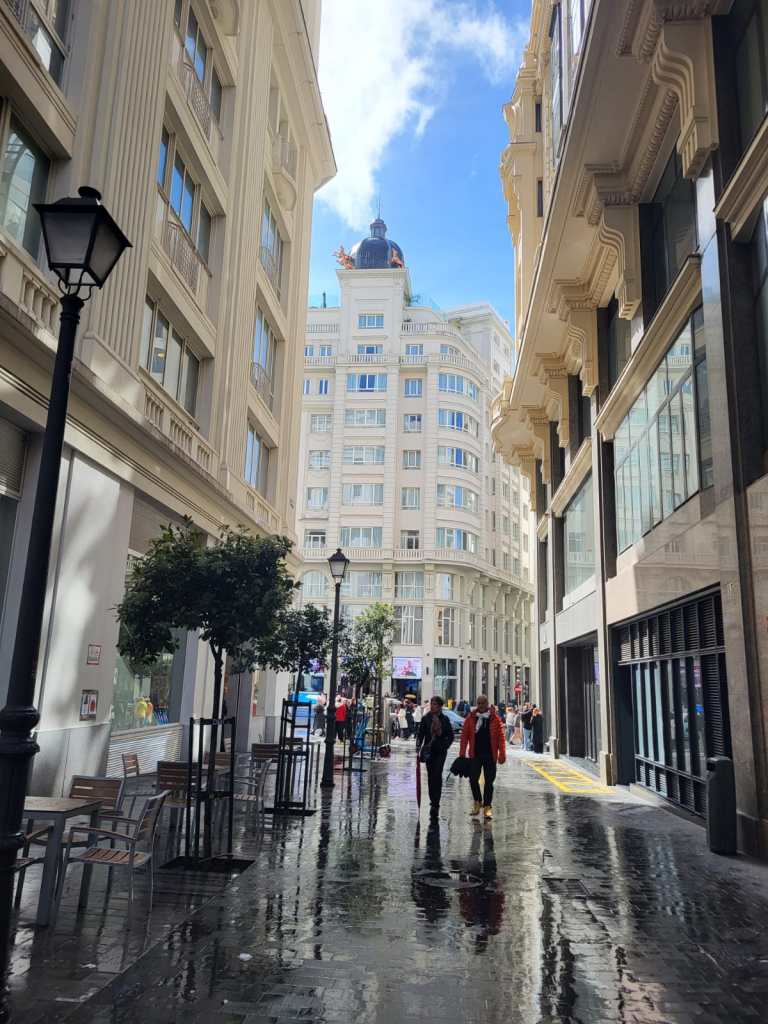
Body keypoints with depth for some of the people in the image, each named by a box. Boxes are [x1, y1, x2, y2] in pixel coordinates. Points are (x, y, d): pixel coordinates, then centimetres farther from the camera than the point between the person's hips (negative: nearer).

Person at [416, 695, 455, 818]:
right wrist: (418, 746, -10)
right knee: (430, 777, 8)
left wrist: (444, 746, -8)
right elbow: (420, 734, 3)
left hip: (440, 751, -2)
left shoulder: (445, 719, 1)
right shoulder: (426, 718, 3)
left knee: (437, 776, -12)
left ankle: (435, 803, -11)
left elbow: (451, 736, 6)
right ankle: (434, 802, 20)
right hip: (429, 750, 2)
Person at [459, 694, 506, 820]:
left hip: (490, 755, -1)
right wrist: (462, 753, -2)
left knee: (489, 781, 3)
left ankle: (487, 807, 14)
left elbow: (501, 737, -2)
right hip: (475, 754, 1)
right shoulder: (470, 718, 2)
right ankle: (478, 802, 23)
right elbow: (464, 736, 2)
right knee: (473, 779, 1)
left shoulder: (495, 719, -1)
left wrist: (502, 754, -8)